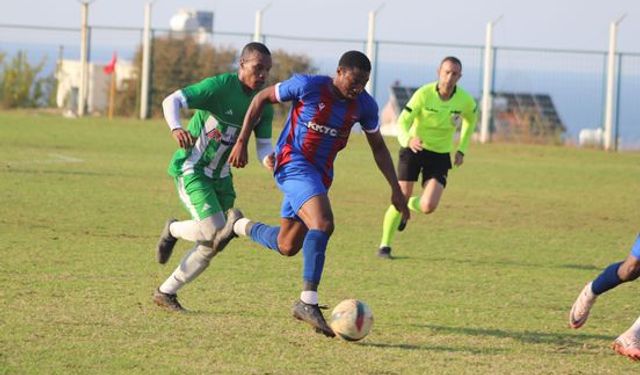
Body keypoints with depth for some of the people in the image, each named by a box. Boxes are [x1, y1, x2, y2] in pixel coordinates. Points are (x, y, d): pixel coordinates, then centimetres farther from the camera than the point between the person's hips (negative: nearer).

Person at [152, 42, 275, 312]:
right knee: (214, 231, -23)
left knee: (211, 246, 4)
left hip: (220, 175, 7)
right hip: (191, 169, -7)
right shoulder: (220, 86, -19)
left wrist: (269, 159, -23)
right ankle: (173, 230, 9)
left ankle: (165, 293, 19)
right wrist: (175, 128, -44)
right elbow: (172, 101, -24)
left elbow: (263, 144, 2)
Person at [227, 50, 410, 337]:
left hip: (320, 173, 7)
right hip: (293, 163, -7)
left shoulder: (365, 106, -2)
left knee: (287, 247, 13)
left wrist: (396, 189, 5)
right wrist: (242, 142, -6)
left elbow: (378, 147, 11)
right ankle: (308, 301, -28)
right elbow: (262, 98, -4)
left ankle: (242, 227, 42)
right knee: (323, 223, -29)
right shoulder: (307, 86, -16)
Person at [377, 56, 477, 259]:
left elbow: (471, 120, 15)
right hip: (414, 149, -2)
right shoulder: (424, 94, -18)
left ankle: (409, 205, 24)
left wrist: (461, 149, 9)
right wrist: (408, 140, -44)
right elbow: (402, 123, -22)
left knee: (428, 207, -14)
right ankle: (384, 246, 10)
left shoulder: (465, 100, -10)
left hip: (441, 154, 2)